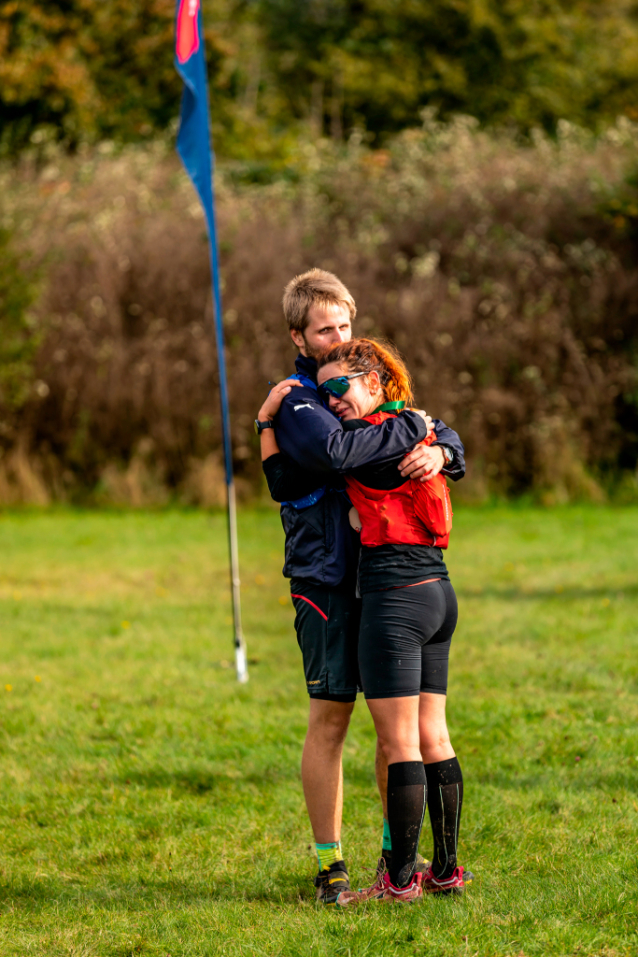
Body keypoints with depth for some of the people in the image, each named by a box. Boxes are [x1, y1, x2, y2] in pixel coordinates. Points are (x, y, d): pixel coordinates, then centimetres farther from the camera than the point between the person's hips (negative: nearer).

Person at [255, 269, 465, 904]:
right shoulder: (295, 401, -7)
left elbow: (447, 439, 9)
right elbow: (337, 451, -28)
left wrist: (438, 451, -15)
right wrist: (412, 427, -19)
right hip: (327, 578, -6)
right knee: (330, 720, -3)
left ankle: (397, 851, 18)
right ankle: (330, 864, 3)